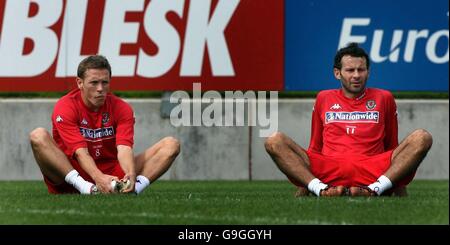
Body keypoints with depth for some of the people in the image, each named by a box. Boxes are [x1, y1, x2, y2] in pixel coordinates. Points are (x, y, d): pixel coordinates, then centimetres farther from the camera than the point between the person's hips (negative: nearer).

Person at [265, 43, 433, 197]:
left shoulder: (384, 98, 20)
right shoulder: (324, 98, 22)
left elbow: (392, 147, 22)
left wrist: (400, 193, 14)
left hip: (372, 173, -1)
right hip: (328, 170, 1)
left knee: (422, 138, -23)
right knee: (274, 142, -19)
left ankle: (375, 189, -38)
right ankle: (321, 189, -38)